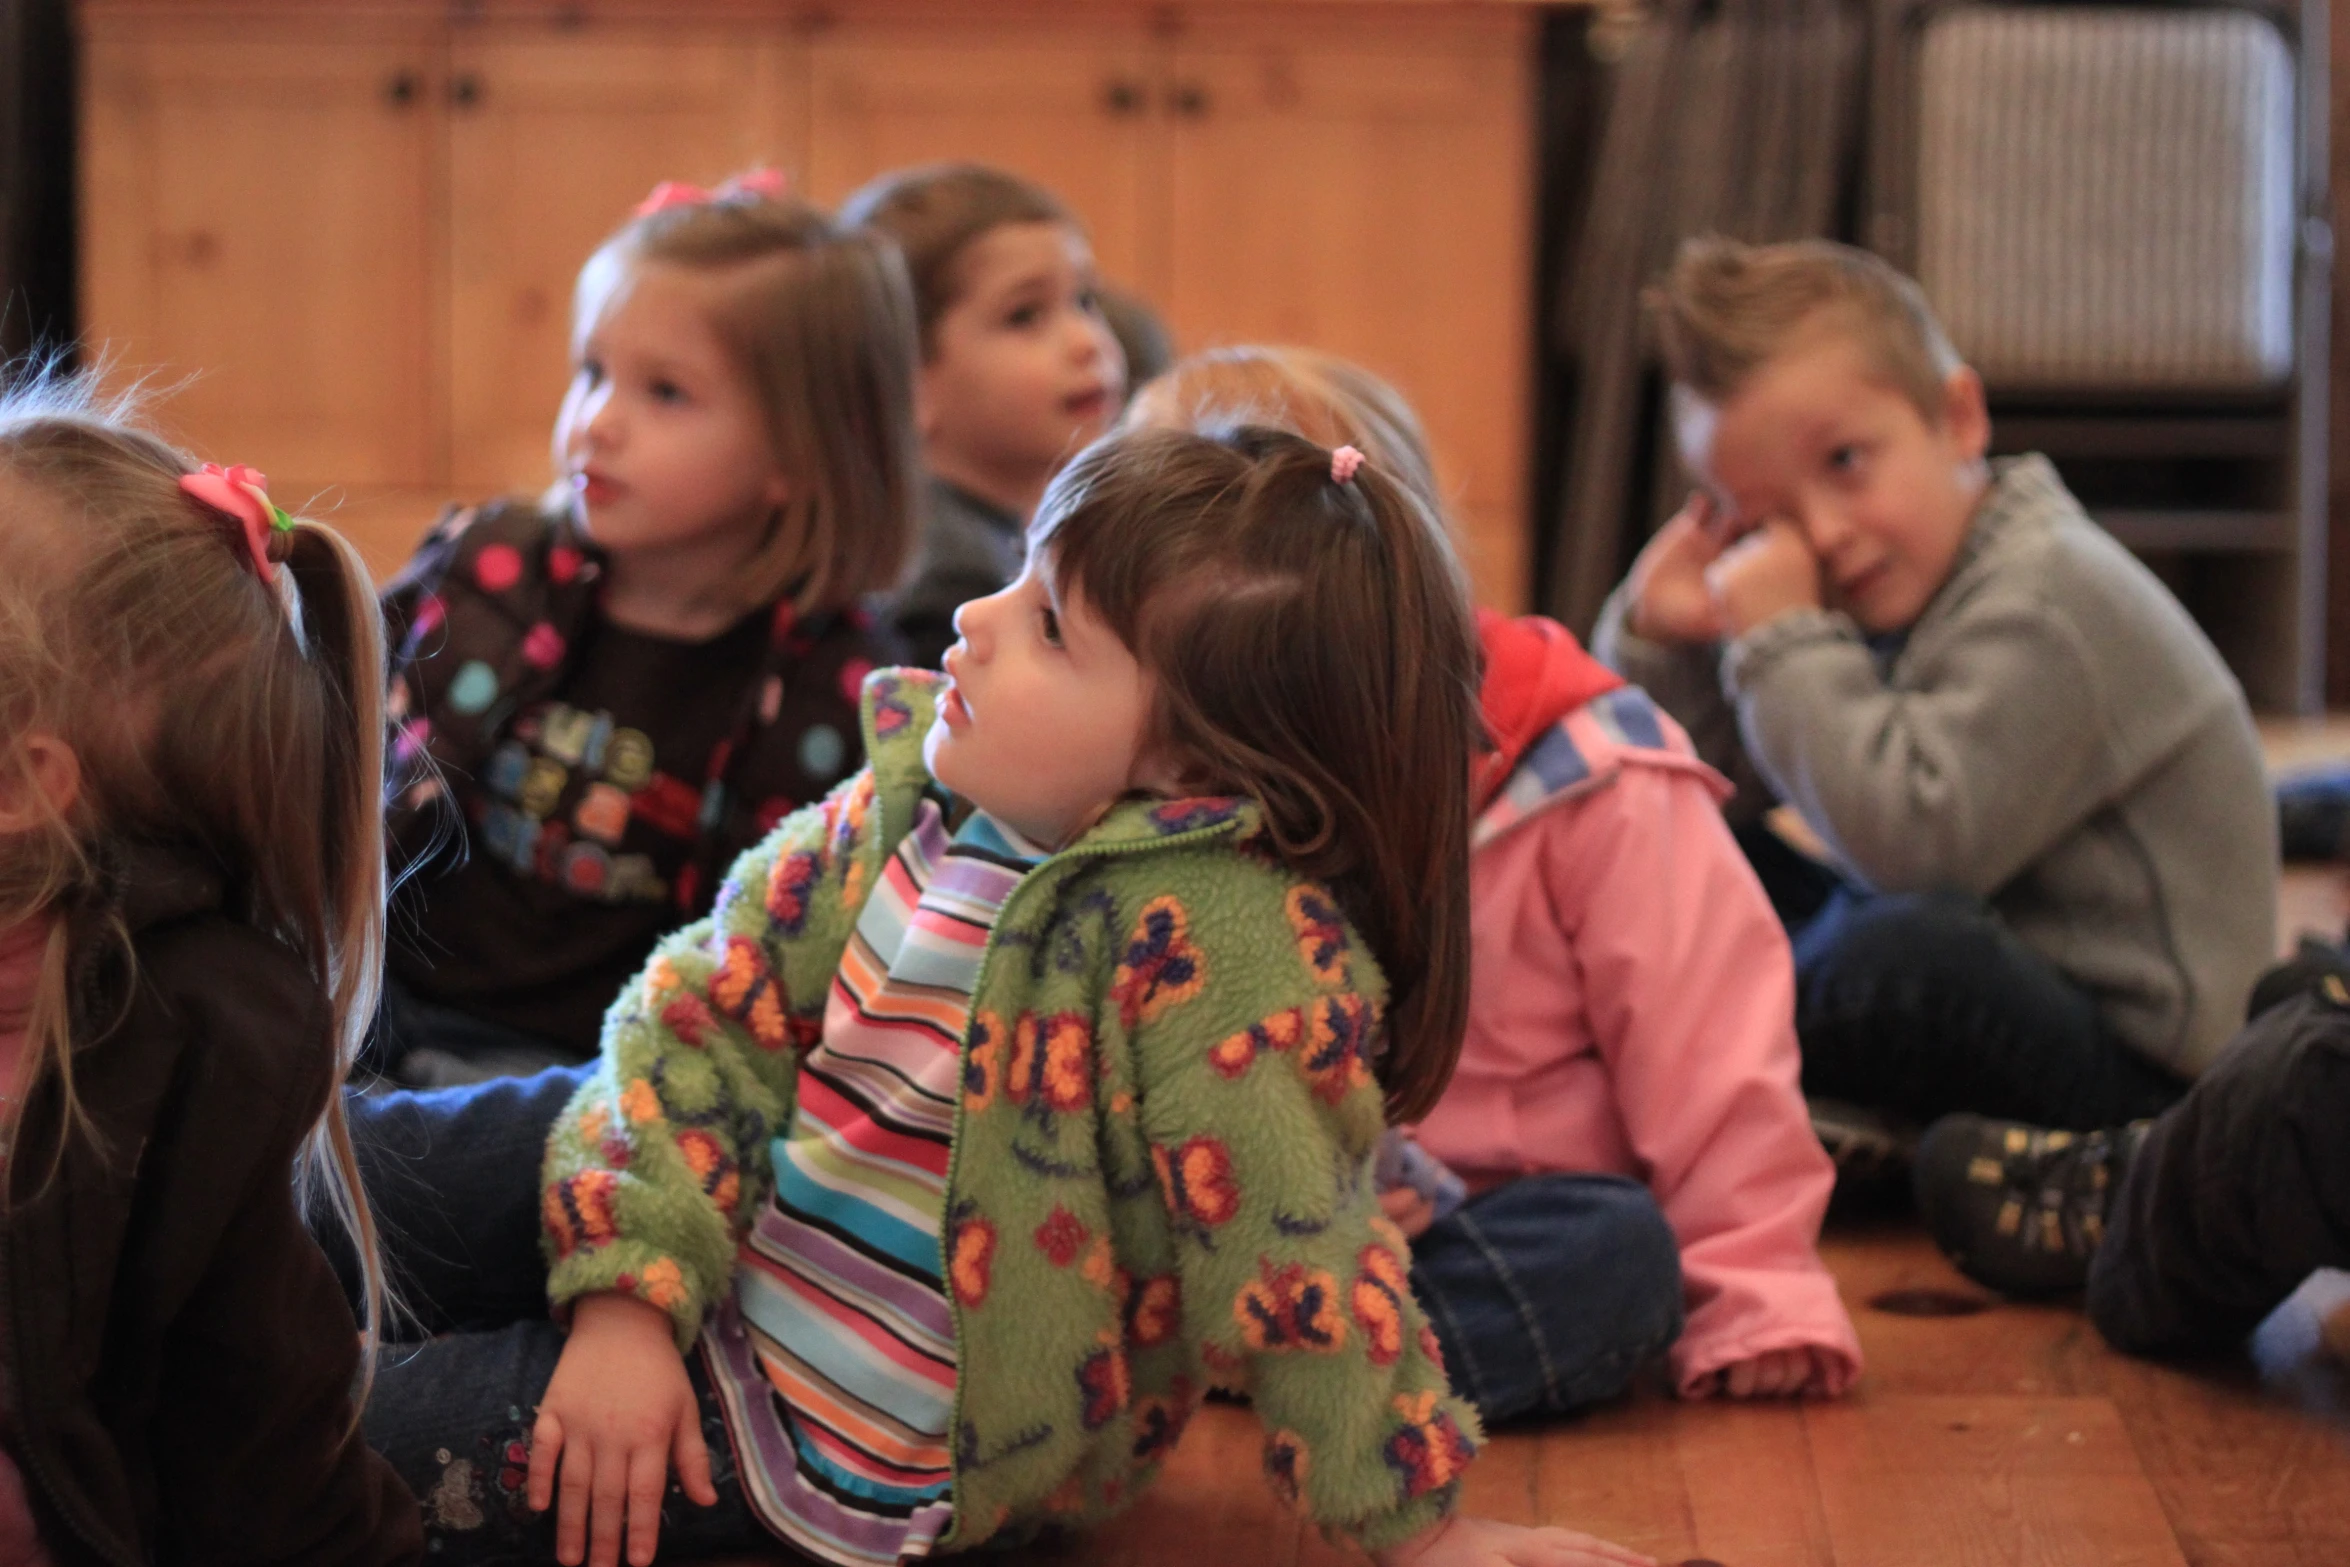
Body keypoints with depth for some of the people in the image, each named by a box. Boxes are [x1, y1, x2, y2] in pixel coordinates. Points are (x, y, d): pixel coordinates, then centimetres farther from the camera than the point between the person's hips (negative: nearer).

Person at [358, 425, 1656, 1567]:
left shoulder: (1223, 942, -28)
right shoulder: (906, 803, -6)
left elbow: (1298, 1251, -23)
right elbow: (709, 1020, -3)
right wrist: (627, 1295, -14)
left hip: (873, 1442, -6)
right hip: (718, 1292, 6)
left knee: (373, 1441, -12)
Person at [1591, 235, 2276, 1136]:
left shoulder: (2043, 602, -21)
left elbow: (1915, 839, -32)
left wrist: (1783, 641, -24)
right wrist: (1657, 640, -6)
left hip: (2132, 1061, -9)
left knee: (1915, 953, -38)